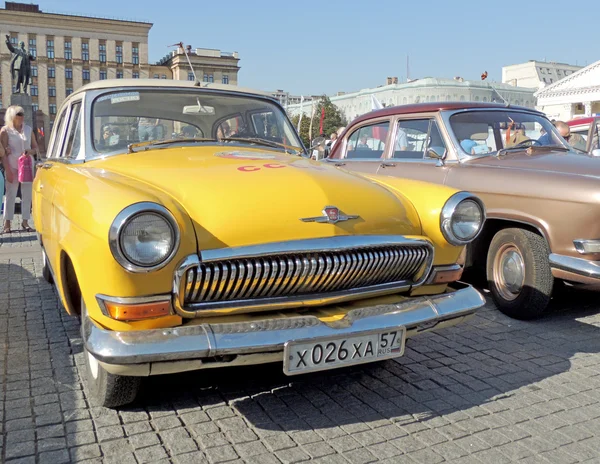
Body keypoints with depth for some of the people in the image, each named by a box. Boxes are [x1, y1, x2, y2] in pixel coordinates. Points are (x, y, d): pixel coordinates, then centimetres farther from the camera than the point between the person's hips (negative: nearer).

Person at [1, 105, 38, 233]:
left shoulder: (28, 130, 8)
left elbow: (36, 148, 13)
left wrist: (30, 151, -11)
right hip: (12, 166, -4)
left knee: (27, 194, 4)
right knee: (10, 194, 1)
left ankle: (25, 222, 12)